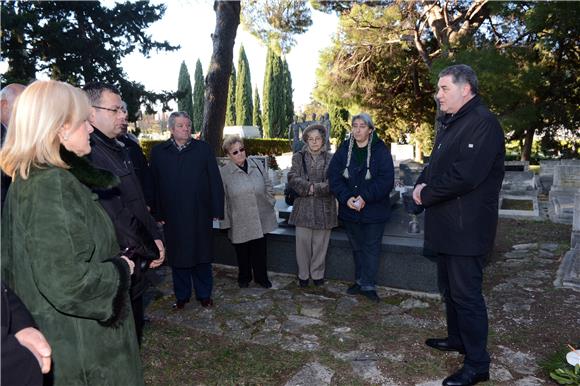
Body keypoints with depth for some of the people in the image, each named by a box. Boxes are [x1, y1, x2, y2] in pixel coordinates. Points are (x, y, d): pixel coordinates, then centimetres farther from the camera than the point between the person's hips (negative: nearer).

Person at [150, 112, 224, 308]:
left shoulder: (203, 149, 0)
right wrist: (157, 213, -1)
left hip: (200, 214, -1)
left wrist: (216, 209, -5)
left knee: (202, 255, 9)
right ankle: (181, 296, 28)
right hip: (173, 216, 1)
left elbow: (215, 181, -1)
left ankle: (204, 294, 26)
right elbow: (154, 184, 3)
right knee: (178, 257, 12)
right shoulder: (158, 151, 2)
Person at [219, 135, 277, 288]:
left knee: (260, 250, 12)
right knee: (242, 252, 13)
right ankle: (244, 277, 34)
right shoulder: (224, 172, -7)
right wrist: (226, 220, -4)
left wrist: (270, 204, 9)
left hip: (260, 220, 2)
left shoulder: (257, 165, 2)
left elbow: (268, 186, 12)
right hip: (239, 222, -2)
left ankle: (261, 277, 29)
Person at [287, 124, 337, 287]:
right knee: (303, 242, 6)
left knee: (320, 243, 8)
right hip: (303, 207, 0)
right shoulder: (298, 157, 5)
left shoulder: (331, 159, 3)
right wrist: (309, 187, -19)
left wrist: (315, 188, -17)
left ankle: (317, 274, 26)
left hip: (324, 208, 0)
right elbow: (292, 178, -7)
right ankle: (303, 274, 23)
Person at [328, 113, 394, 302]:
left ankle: (367, 285, 14)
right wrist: (346, 198, -19)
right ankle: (360, 281, 30)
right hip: (349, 209, 4)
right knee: (357, 247, 16)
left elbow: (386, 180, -15)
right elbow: (334, 177, -5)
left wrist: (365, 197, -22)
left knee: (371, 247, 4)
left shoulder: (381, 151, -7)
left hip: (374, 210, -3)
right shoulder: (343, 150, 1)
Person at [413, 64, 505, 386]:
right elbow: (435, 164, 19)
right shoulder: (449, 123, 15)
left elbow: (465, 175, -26)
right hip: (446, 225, 10)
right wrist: (421, 184, -2)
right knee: (449, 288, 21)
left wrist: (426, 194, -14)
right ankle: (457, 338, 39)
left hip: (466, 228, -9)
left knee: (465, 293, -1)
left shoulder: (483, 123, -17)